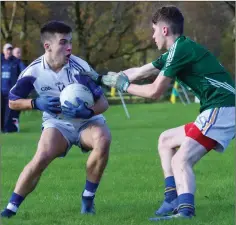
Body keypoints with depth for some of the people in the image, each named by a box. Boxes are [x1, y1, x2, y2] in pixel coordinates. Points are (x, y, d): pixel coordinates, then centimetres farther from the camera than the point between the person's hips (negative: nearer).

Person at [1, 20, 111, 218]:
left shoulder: (79, 68, -23)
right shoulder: (34, 71, -16)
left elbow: (103, 102, -20)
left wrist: (87, 112, -41)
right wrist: (36, 103, -22)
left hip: (87, 122, 0)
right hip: (57, 124, 0)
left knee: (103, 140, -33)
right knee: (41, 158, -27)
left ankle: (88, 197, -13)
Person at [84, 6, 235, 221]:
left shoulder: (181, 49, -11)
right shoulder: (176, 51, 18)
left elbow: (155, 91, -10)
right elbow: (137, 72, 27)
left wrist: (124, 86, 6)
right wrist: (101, 78, 31)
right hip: (217, 110, 11)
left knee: (181, 160, -20)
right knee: (166, 140, 22)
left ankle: (185, 212, -36)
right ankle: (173, 201, 16)